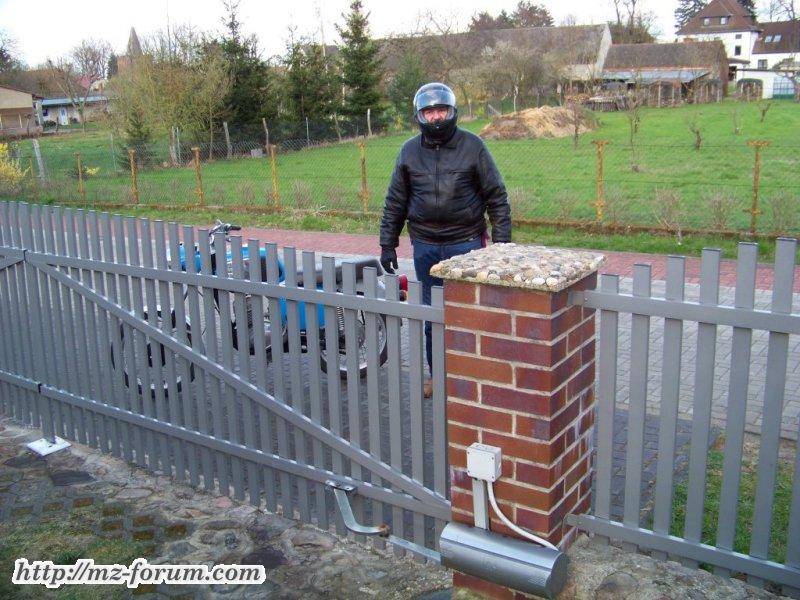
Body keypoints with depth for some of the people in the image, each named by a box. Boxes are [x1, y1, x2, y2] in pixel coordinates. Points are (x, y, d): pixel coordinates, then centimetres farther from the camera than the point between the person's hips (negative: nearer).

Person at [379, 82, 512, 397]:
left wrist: (502, 242, -5)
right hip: (425, 247, 3)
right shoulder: (409, 151, 6)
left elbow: (497, 198, 0)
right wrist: (387, 244, 8)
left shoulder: (473, 146, -2)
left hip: (465, 244, -3)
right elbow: (395, 203, 11)